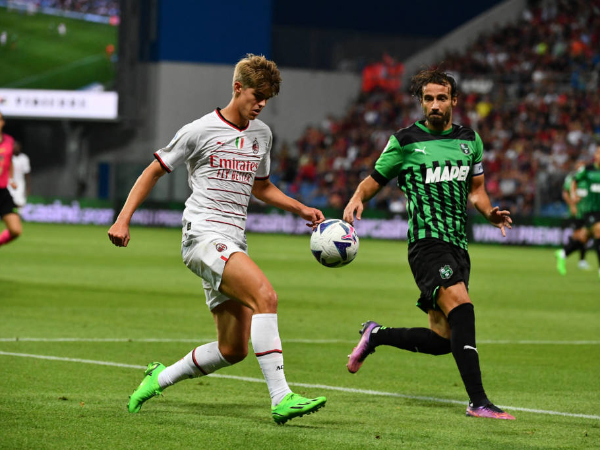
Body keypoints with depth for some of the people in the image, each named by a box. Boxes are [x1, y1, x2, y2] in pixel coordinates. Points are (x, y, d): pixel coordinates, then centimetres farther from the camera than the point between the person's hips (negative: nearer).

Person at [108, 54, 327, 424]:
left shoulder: (262, 134, 16)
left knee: (233, 350, 4)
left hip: (233, 245, 8)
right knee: (265, 295, -29)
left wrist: (302, 209, 18)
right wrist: (123, 219, -4)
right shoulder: (201, 130, -3)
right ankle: (281, 399, -34)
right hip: (203, 236, -8)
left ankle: (160, 378, 25)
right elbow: (154, 171, 4)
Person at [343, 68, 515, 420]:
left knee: (442, 340, 5)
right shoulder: (405, 141, 1)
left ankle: (376, 335, 32)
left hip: (457, 244, 6)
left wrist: (490, 213, 3)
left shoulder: (470, 140, 14)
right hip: (427, 240, -6)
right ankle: (478, 402, -32)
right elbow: (374, 182, 8)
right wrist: (357, 199, -13)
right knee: (460, 303, -29)